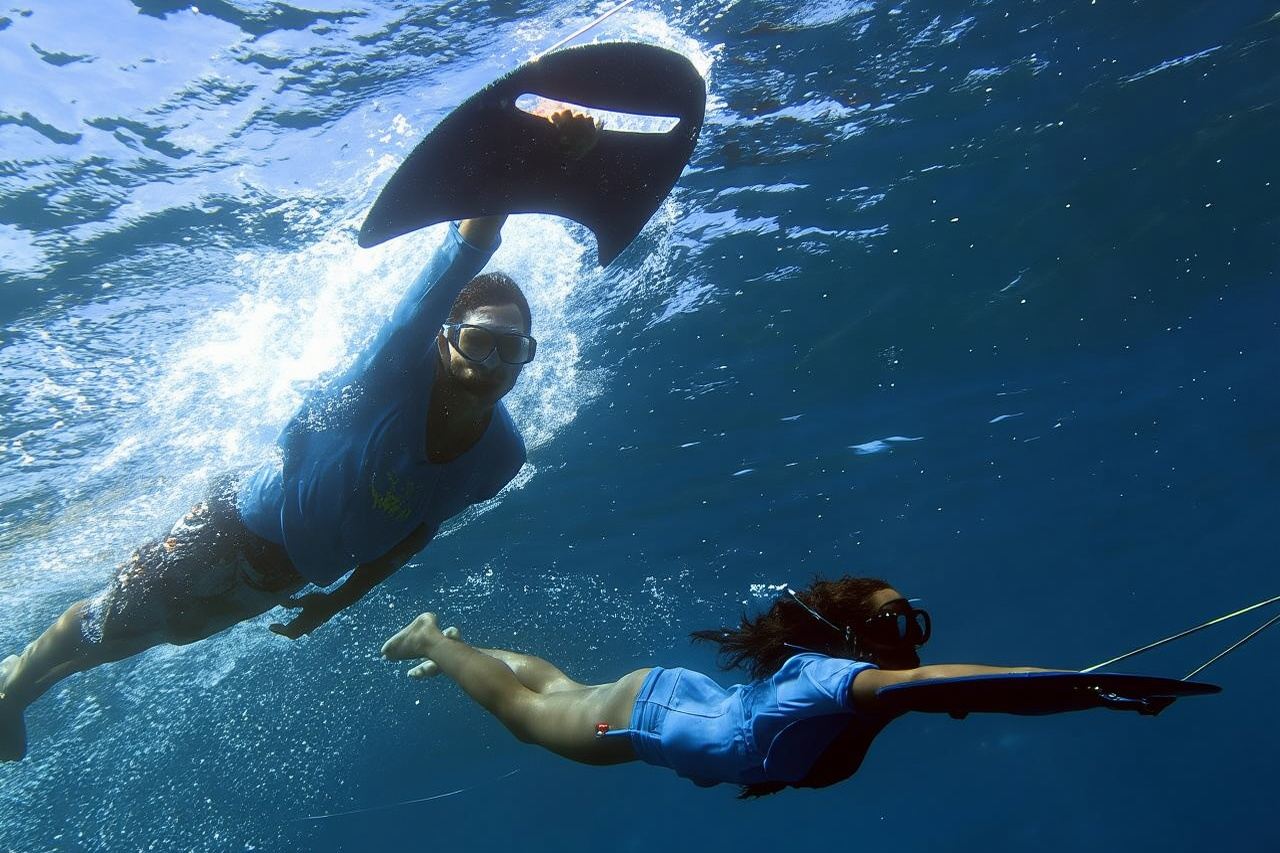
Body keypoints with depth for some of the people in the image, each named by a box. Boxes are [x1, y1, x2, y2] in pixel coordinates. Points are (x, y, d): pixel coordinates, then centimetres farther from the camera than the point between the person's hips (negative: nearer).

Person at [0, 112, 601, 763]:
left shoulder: (501, 457, -19)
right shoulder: (401, 368, -35)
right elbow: (461, 256, -54)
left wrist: (340, 600, 7)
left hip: (289, 578, 6)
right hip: (240, 523, -5)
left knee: (161, 633, 26)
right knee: (111, 621, 12)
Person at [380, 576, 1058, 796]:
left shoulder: (825, 670, -17)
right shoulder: (822, 673, -40)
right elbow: (915, 682, -58)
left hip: (682, 698, 8)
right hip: (643, 709, -8)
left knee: (561, 689, 30)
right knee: (521, 709, 16)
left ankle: (449, 644, 52)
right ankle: (432, 639, 38)